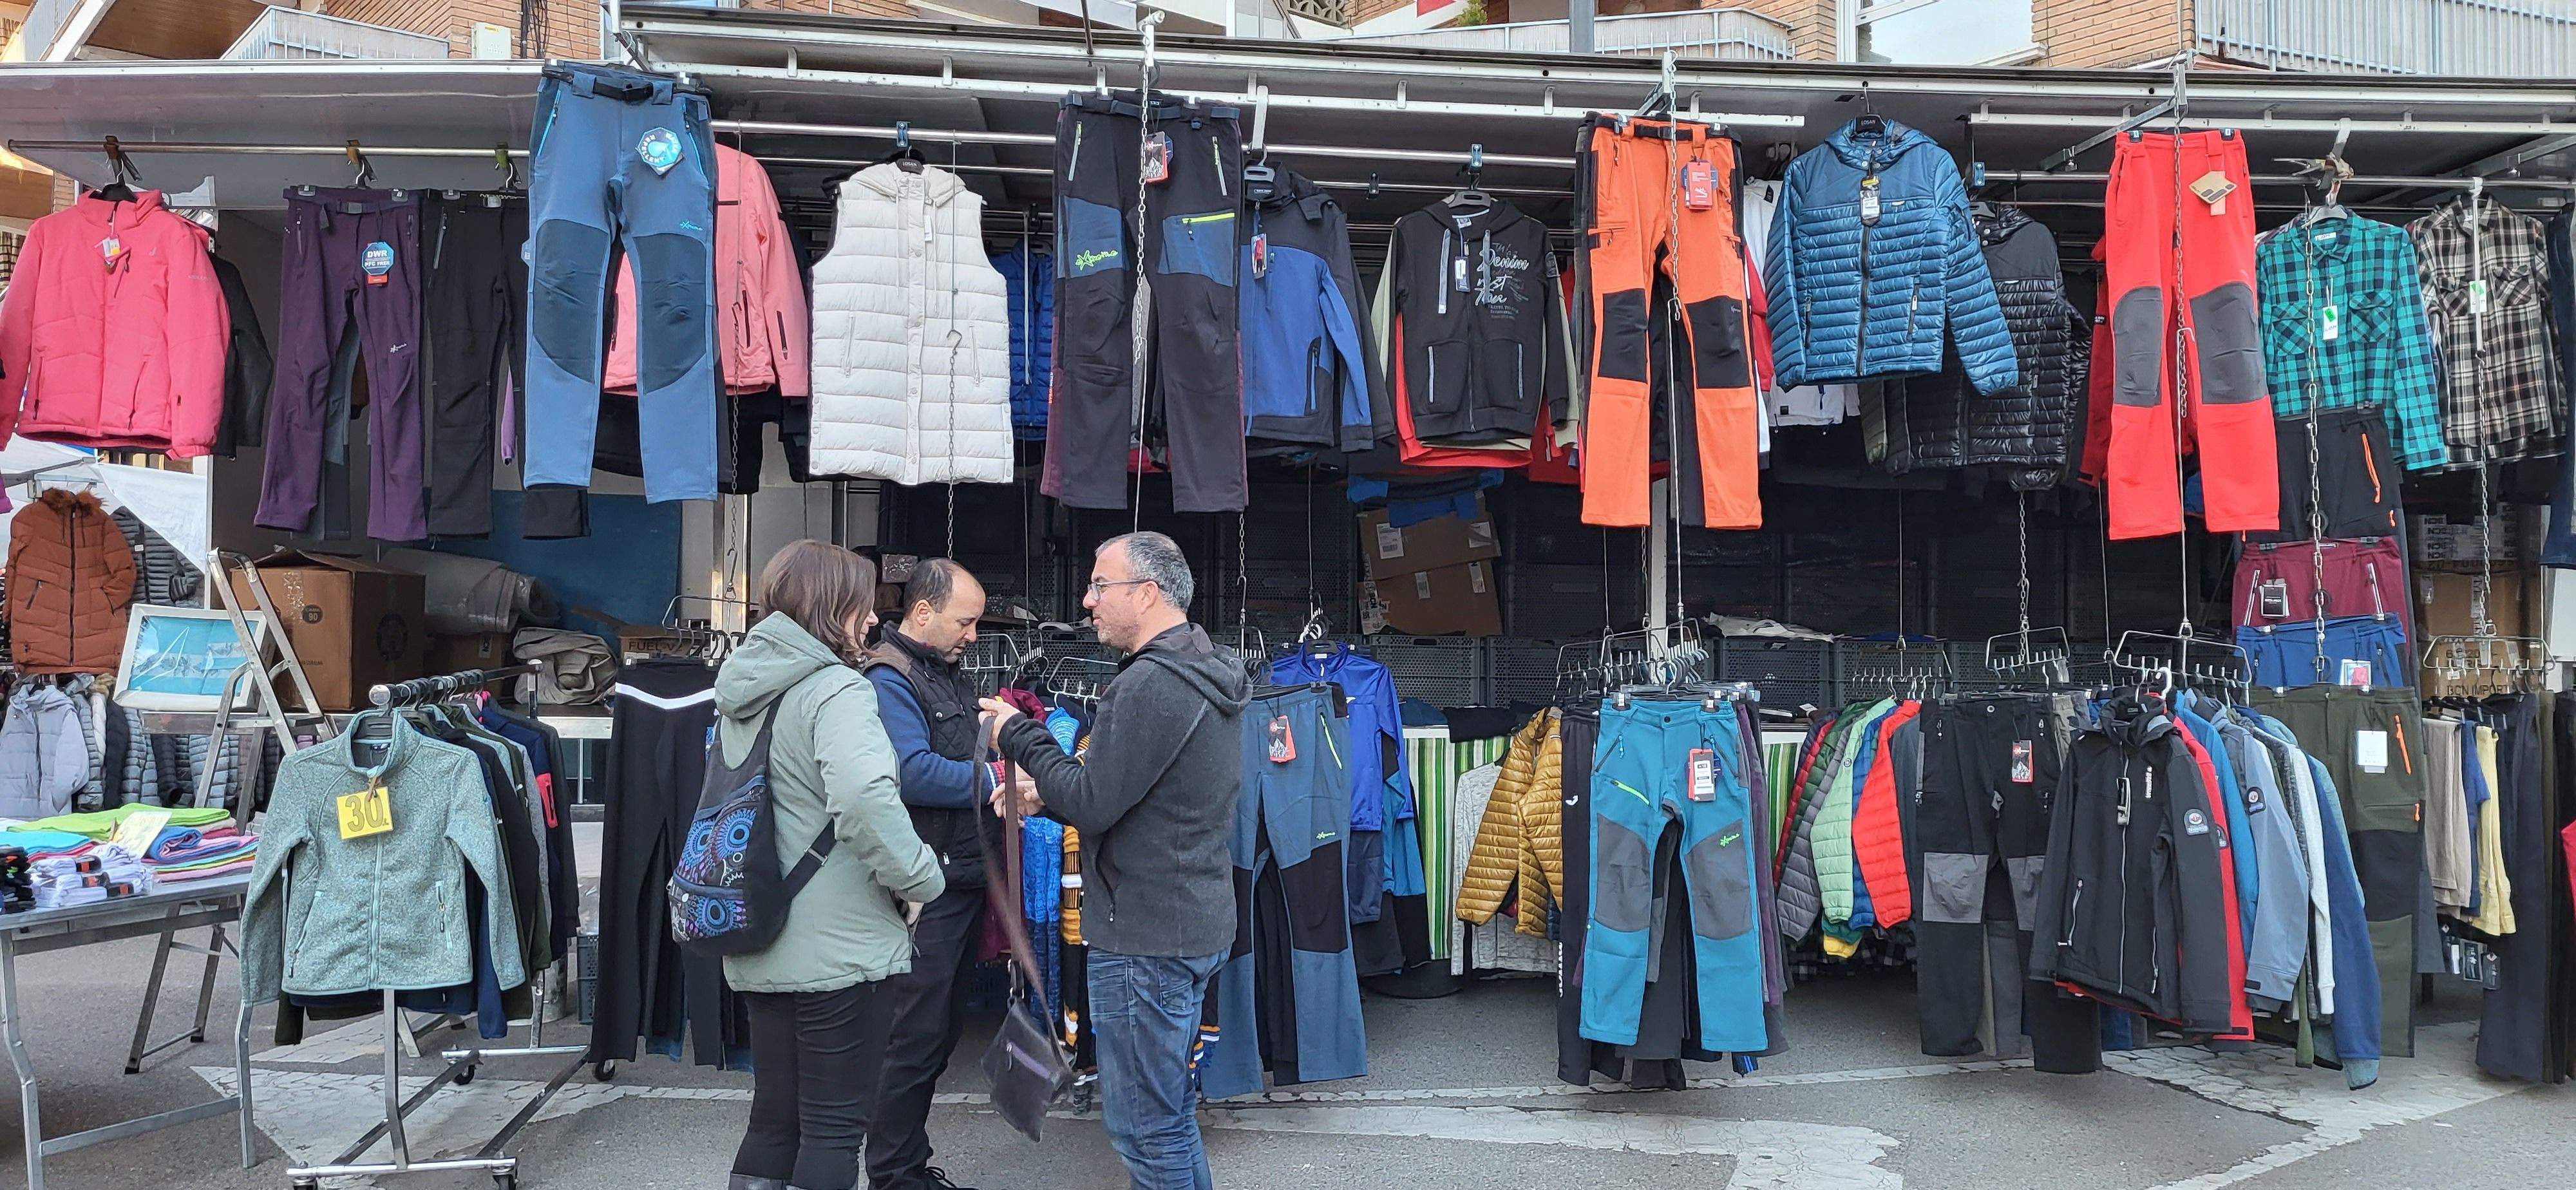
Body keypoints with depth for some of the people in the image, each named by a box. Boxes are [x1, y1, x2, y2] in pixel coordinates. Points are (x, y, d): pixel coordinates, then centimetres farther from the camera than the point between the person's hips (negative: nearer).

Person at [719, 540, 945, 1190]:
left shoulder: (738, 690, 12)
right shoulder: (837, 690, -17)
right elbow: (865, 799, -32)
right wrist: (923, 877, -19)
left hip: (757, 950, 9)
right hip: (838, 951, -8)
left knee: (774, 1117, 18)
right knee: (834, 1126, 3)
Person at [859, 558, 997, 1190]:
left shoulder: (948, 673, 16)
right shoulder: (888, 677, -14)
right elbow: (912, 772, -26)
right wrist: (993, 781, -18)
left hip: (965, 877, 10)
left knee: (944, 1027, 17)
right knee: (917, 1036, -2)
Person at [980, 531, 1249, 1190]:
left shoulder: (1151, 685, -20)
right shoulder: (1207, 675, 12)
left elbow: (1092, 805, -20)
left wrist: (1019, 736, -6)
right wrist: (1044, 792, 8)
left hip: (1144, 937, -10)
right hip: (1200, 921, 11)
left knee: (1146, 1125, 0)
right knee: (1172, 1108, 21)